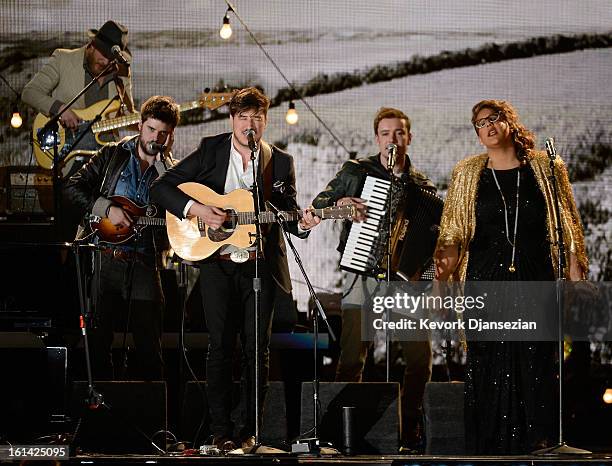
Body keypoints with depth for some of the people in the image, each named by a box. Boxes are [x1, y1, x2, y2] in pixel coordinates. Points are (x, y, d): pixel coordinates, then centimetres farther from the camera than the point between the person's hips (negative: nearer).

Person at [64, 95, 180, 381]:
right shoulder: (113, 155, 8)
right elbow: (74, 186, 1)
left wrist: (163, 161, -9)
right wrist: (107, 208, -10)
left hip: (144, 264, 1)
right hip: (104, 258, -1)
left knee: (149, 349, 1)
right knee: (97, 341, 1)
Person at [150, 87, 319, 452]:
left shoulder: (281, 162, 6)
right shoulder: (211, 150, 2)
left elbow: (288, 213, 11)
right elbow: (162, 187, 0)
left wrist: (302, 223, -12)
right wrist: (195, 208, -16)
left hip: (261, 266, 1)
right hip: (217, 263, -1)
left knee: (257, 349, 1)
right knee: (221, 347, -2)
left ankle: (250, 429, 9)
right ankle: (222, 431, 3)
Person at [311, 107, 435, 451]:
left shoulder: (423, 187, 13)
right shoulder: (357, 171, 8)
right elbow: (317, 204, 10)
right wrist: (340, 203, -10)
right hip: (363, 277, -2)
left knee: (421, 356, -6)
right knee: (352, 359, -7)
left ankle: (410, 432, 6)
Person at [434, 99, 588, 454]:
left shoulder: (546, 169, 6)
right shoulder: (468, 174, 9)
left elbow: (567, 227, 7)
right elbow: (453, 231, 9)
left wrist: (575, 273, 0)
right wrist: (448, 257, -10)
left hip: (537, 279, -1)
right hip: (486, 281, 1)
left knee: (537, 364, -4)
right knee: (489, 364, -2)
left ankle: (538, 444, 3)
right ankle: (490, 445, 3)